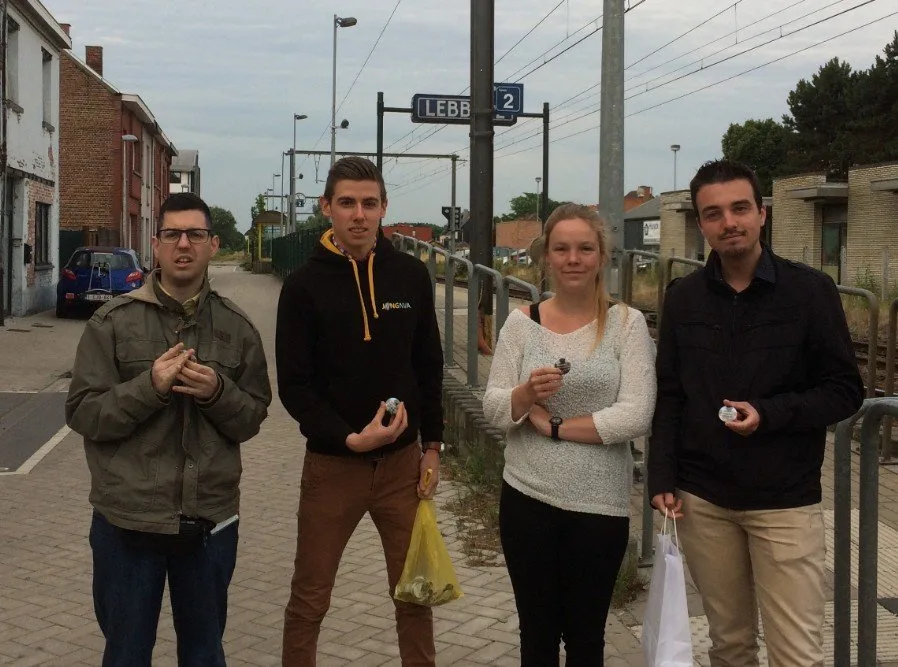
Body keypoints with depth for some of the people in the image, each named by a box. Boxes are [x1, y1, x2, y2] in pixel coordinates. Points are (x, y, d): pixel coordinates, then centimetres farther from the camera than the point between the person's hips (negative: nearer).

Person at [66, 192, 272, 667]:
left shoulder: (237, 328, 3)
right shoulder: (113, 321, -4)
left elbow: (252, 419, 5)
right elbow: (81, 413, -6)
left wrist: (217, 393, -15)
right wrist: (150, 387, -20)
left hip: (212, 521, 2)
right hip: (128, 520, -2)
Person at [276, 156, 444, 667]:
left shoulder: (412, 275, 2)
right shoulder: (304, 285, -6)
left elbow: (429, 367, 8)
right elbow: (295, 385, -8)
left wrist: (431, 446, 6)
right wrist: (349, 438, -20)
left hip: (403, 461, 2)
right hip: (331, 463, -2)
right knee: (310, 599, 8)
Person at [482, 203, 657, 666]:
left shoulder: (627, 322, -6)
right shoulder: (521, 322, 0)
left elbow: (636, 417, -14)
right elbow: (493, 410, -2)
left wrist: (553, 426, -13)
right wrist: (527, 393, -22)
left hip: (600, 505, -2)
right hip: (526, 499, 2)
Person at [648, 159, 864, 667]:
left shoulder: (811, 290, -5)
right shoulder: (684, 298, 5)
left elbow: (846, 391, -3)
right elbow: (669, 395, 9)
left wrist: (770, 413, -17)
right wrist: (662, 477, 2)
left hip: (785, 501, -3)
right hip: (702, 500, 3)